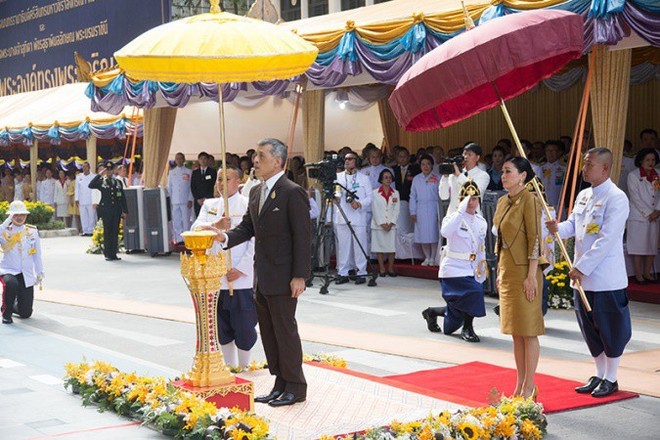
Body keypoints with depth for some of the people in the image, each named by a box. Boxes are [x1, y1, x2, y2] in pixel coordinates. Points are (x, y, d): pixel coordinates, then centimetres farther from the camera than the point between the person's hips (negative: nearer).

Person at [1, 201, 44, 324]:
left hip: (27, 274, 3)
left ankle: (13, 306, 38)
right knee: (11, 284, -41)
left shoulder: (32, 231, 6)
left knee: (26, 313, -1)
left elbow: (37, 254, 12)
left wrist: (39, 273, 8)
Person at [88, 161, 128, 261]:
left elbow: (122, 198, 13)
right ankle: (108, 254, 4)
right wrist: (99, 175, -17)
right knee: (107, 232, -1)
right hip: (106, 211, -3)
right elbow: (91, 185, -17)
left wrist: (124, 211, 7)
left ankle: (113, 254, 8)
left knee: (115, 232, 3)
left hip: (116, 211, 3)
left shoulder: (118, 182, 12)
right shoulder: (101, 181, 3)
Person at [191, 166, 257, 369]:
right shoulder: (209, 205, 13)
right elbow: (195, 228, -2)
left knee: (244, 326, -2)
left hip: (240, 278, -4)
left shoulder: (249, 206, -2)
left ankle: (243, 368, 13)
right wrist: (213, 226, -23)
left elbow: (255, 240, -7)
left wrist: (241, 269, -14)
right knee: (222, 329, 11)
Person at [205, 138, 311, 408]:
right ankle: (280, 384, 24)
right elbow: (248, 227, 15)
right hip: (262, 278, 9)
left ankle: (296, 387, 11)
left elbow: (302, 236, -16)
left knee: (285, 330, -1)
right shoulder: (256, 192, 13)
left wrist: (300, 276, -19)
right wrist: (226, 237, -6)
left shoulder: (293, 193, -14)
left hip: (283, 277, -9)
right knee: (268, 331, 14)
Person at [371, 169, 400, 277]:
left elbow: (396, 209, 5)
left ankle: (390, 268, 5)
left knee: (392, 246, -2)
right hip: (378, 224, -2)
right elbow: (375, 209, -2)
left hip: (391, 225, 2)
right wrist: (382, 223, -10)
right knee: (379, 247, -1)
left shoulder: (395, 193, 11)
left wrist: (391, 223, -7)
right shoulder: (375, 193, 4)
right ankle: (382, 268, 5)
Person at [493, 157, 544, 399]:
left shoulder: (529, 201, -12)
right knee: (515, 332, 12)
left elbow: (535, 240, -16)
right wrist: (499, 271, 16)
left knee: (528, 331, -1)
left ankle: (529, 387, 5)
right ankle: (520, 385, 20)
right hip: (506, 270, 8)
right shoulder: (503, 202, 12)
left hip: (523, 271, -8)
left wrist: (532, 276, -19)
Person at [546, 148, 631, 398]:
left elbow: (606, 239, -20)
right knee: (590, 328, 15)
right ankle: (599, 375, 27)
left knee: (610, 329, 3)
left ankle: (611, 379, 15)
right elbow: (573, 225, 15)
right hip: (583, 277, 8)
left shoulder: (616, 198, -14)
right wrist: (558, 228, -9)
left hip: (607, 278, -8)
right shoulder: (583, 196, 12)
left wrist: (582, 267, -20)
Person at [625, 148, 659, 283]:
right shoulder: (633, 175, -4)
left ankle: (647, 272, 13)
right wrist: (648, 213, -12)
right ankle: (638, 274, 3)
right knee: (639, 245, -3)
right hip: (638, 216, -5)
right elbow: (635, 197, -9)